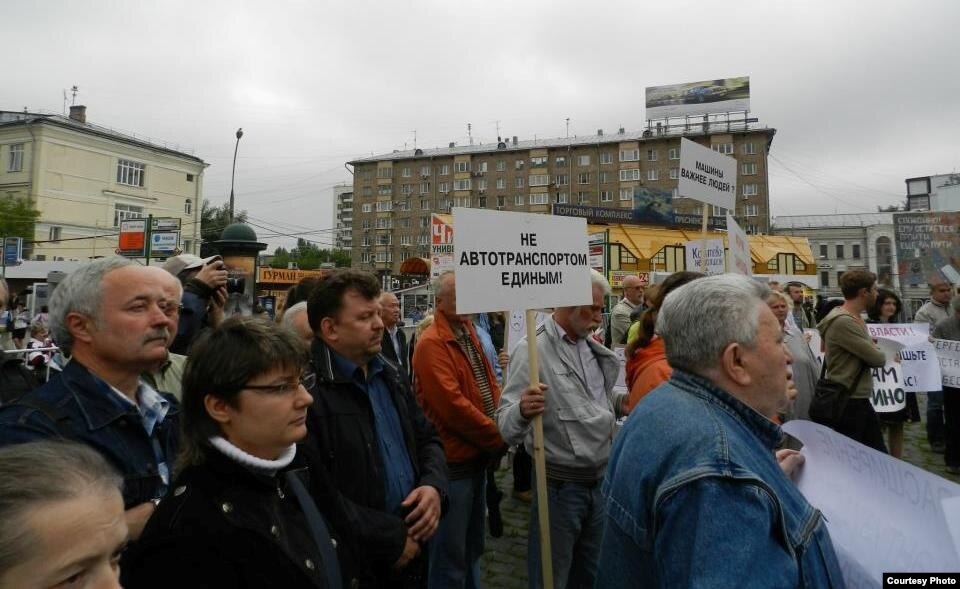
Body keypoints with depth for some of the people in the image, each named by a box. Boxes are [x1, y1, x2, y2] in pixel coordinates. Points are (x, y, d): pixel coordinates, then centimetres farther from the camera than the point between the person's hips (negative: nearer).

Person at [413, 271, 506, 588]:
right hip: (453, 462, -9)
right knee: (451, 556, 7)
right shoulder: (431, 343, -19)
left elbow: (489, 386, 12)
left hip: (477, 457, 9)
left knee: (473, 547, 24)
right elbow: (453, 404, -25)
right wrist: (499, 439, -16)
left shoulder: (470, 333, 10)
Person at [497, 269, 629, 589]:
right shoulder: (533, 349, -17)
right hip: (560, 487, -7)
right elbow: (507, 427, -22)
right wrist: (522, 411, -43)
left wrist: (619, 402, -1)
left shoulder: (593, 347, 6)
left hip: (600, 482, 7)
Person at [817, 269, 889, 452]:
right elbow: (878, 359, -19)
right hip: (847, 403, -10)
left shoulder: (855, 319, 11)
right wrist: (878, 352, 1)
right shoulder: (843, 322, -23)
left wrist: (872, 348, -7)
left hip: (860, 400, 10)